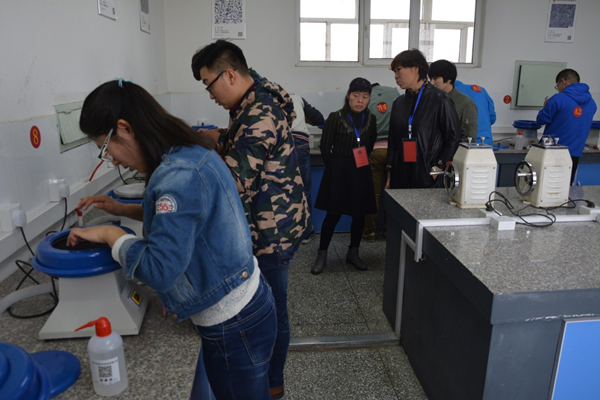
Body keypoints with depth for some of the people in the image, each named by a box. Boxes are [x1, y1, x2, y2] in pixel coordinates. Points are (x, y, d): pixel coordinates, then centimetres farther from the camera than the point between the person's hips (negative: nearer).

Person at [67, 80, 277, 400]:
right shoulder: (192, 154, 4)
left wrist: (110, 234, -13)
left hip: (234, 326, -9)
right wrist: (125, 210, 11)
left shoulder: (180, 175, -26)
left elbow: (160, 270, -28)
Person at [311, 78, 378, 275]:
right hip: (338, 171, -4)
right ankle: (322, 255, 16)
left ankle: (353, 253, 26)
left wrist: (361, 161, 11)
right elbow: (325, 146, -5)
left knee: (360, 214, 10)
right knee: (333, 214, 1)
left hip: (361, 172, 4)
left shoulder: (371, 119, 2)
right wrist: (335, 166, 3)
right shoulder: (336, 117, -11)